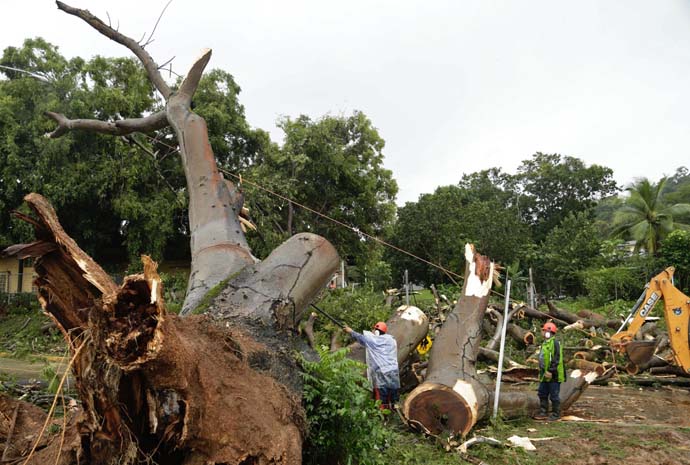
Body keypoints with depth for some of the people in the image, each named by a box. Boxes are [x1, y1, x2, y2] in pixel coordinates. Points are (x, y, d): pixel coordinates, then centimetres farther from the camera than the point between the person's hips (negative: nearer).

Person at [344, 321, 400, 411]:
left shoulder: (371, 339, -2)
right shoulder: (391, 340, 10)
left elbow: (360, 337, 12)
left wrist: (350, 331, 29)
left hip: (381, 374, -4)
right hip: (393, 374, 4)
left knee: (382, 403, -1)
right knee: (393, 402, 9)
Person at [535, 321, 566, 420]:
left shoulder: (555, 343, -17)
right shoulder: (545, 343, 15)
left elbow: (556, 359, -23)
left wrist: (550, 371, -26)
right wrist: (542, 371, 21)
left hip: (553, 375, -10)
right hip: (545, 375, 10)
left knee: (554, 395, 1)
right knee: (542, 394, 13)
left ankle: (556, 414, 12)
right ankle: (543, 413, 21)